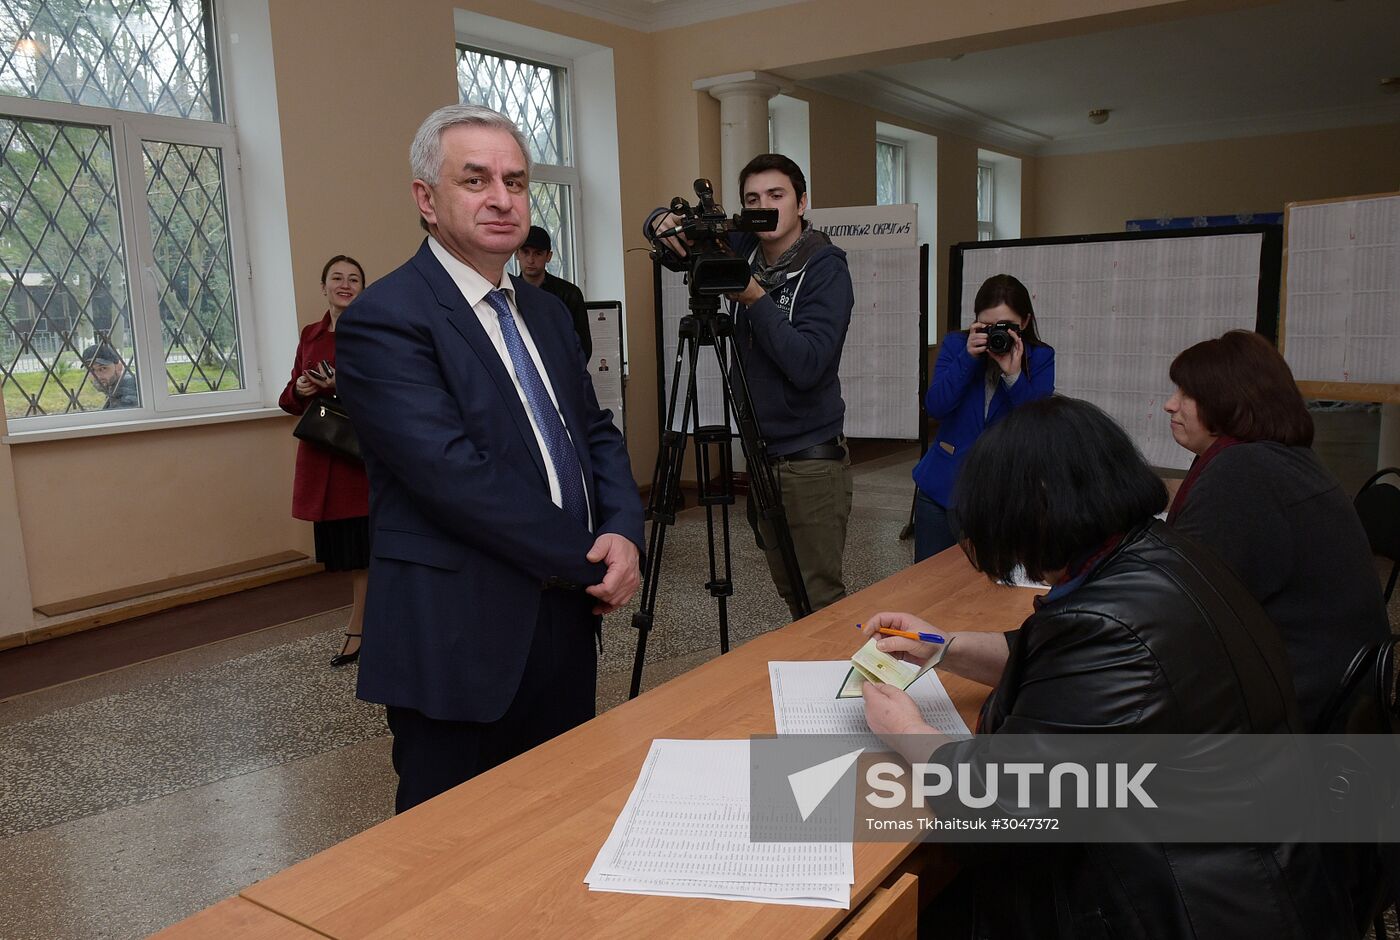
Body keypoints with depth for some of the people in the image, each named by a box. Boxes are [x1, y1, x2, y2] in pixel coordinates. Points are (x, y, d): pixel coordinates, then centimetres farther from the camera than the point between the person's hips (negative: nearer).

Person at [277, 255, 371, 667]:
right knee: (343, 544, 11)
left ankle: (357, 630, 8)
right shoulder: (310, 334, 12)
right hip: (321, 451, 5)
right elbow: (291, 397, 16)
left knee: (362, 543, -2)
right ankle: (371, 616, 27)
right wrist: (300, 389, -6)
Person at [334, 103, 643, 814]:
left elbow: (596, 432, 13)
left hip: (565, 630, 8)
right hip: (459, 648, -7)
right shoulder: (383, 321, -14)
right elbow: (453, 474, -23)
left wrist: (623, 531, -7)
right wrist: (587, 559, -16)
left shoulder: (545, 312, 13)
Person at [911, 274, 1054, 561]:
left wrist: (1013, 375, -25)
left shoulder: (1040, 358, -3)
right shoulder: (956, 345, -1)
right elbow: (935, 408, -13)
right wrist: (968, 358, -21)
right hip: (942, 486, 1)